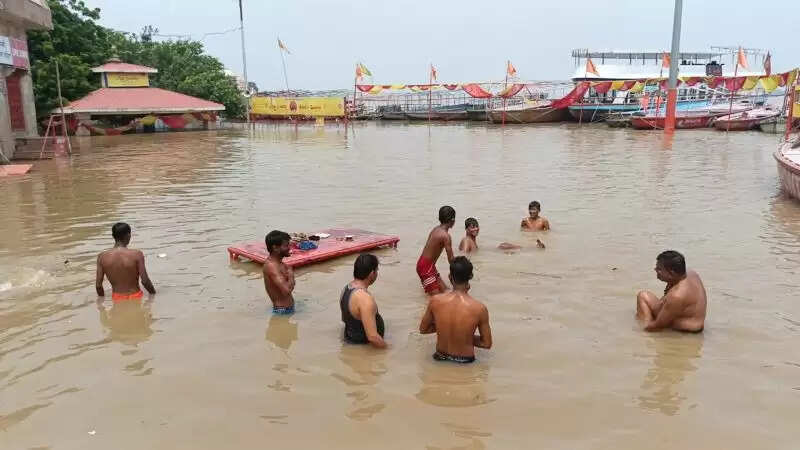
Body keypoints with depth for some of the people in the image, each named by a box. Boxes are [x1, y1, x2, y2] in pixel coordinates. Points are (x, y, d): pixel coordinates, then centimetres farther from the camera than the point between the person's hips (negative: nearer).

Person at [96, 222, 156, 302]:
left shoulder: (102, 257, -3)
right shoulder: (137, 254, -12)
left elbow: (98, 285, 1)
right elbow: (145, 281, -11)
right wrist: (154, 294, 6)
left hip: (116, 299, 3)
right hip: (135, 298, -3)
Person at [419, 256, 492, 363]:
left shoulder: (435, 301, -16)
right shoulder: (479, 308, -21)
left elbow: (423, 329, 0)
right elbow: (487, 344, -9)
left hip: (441, 358, 2)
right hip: (465, 361, -2)